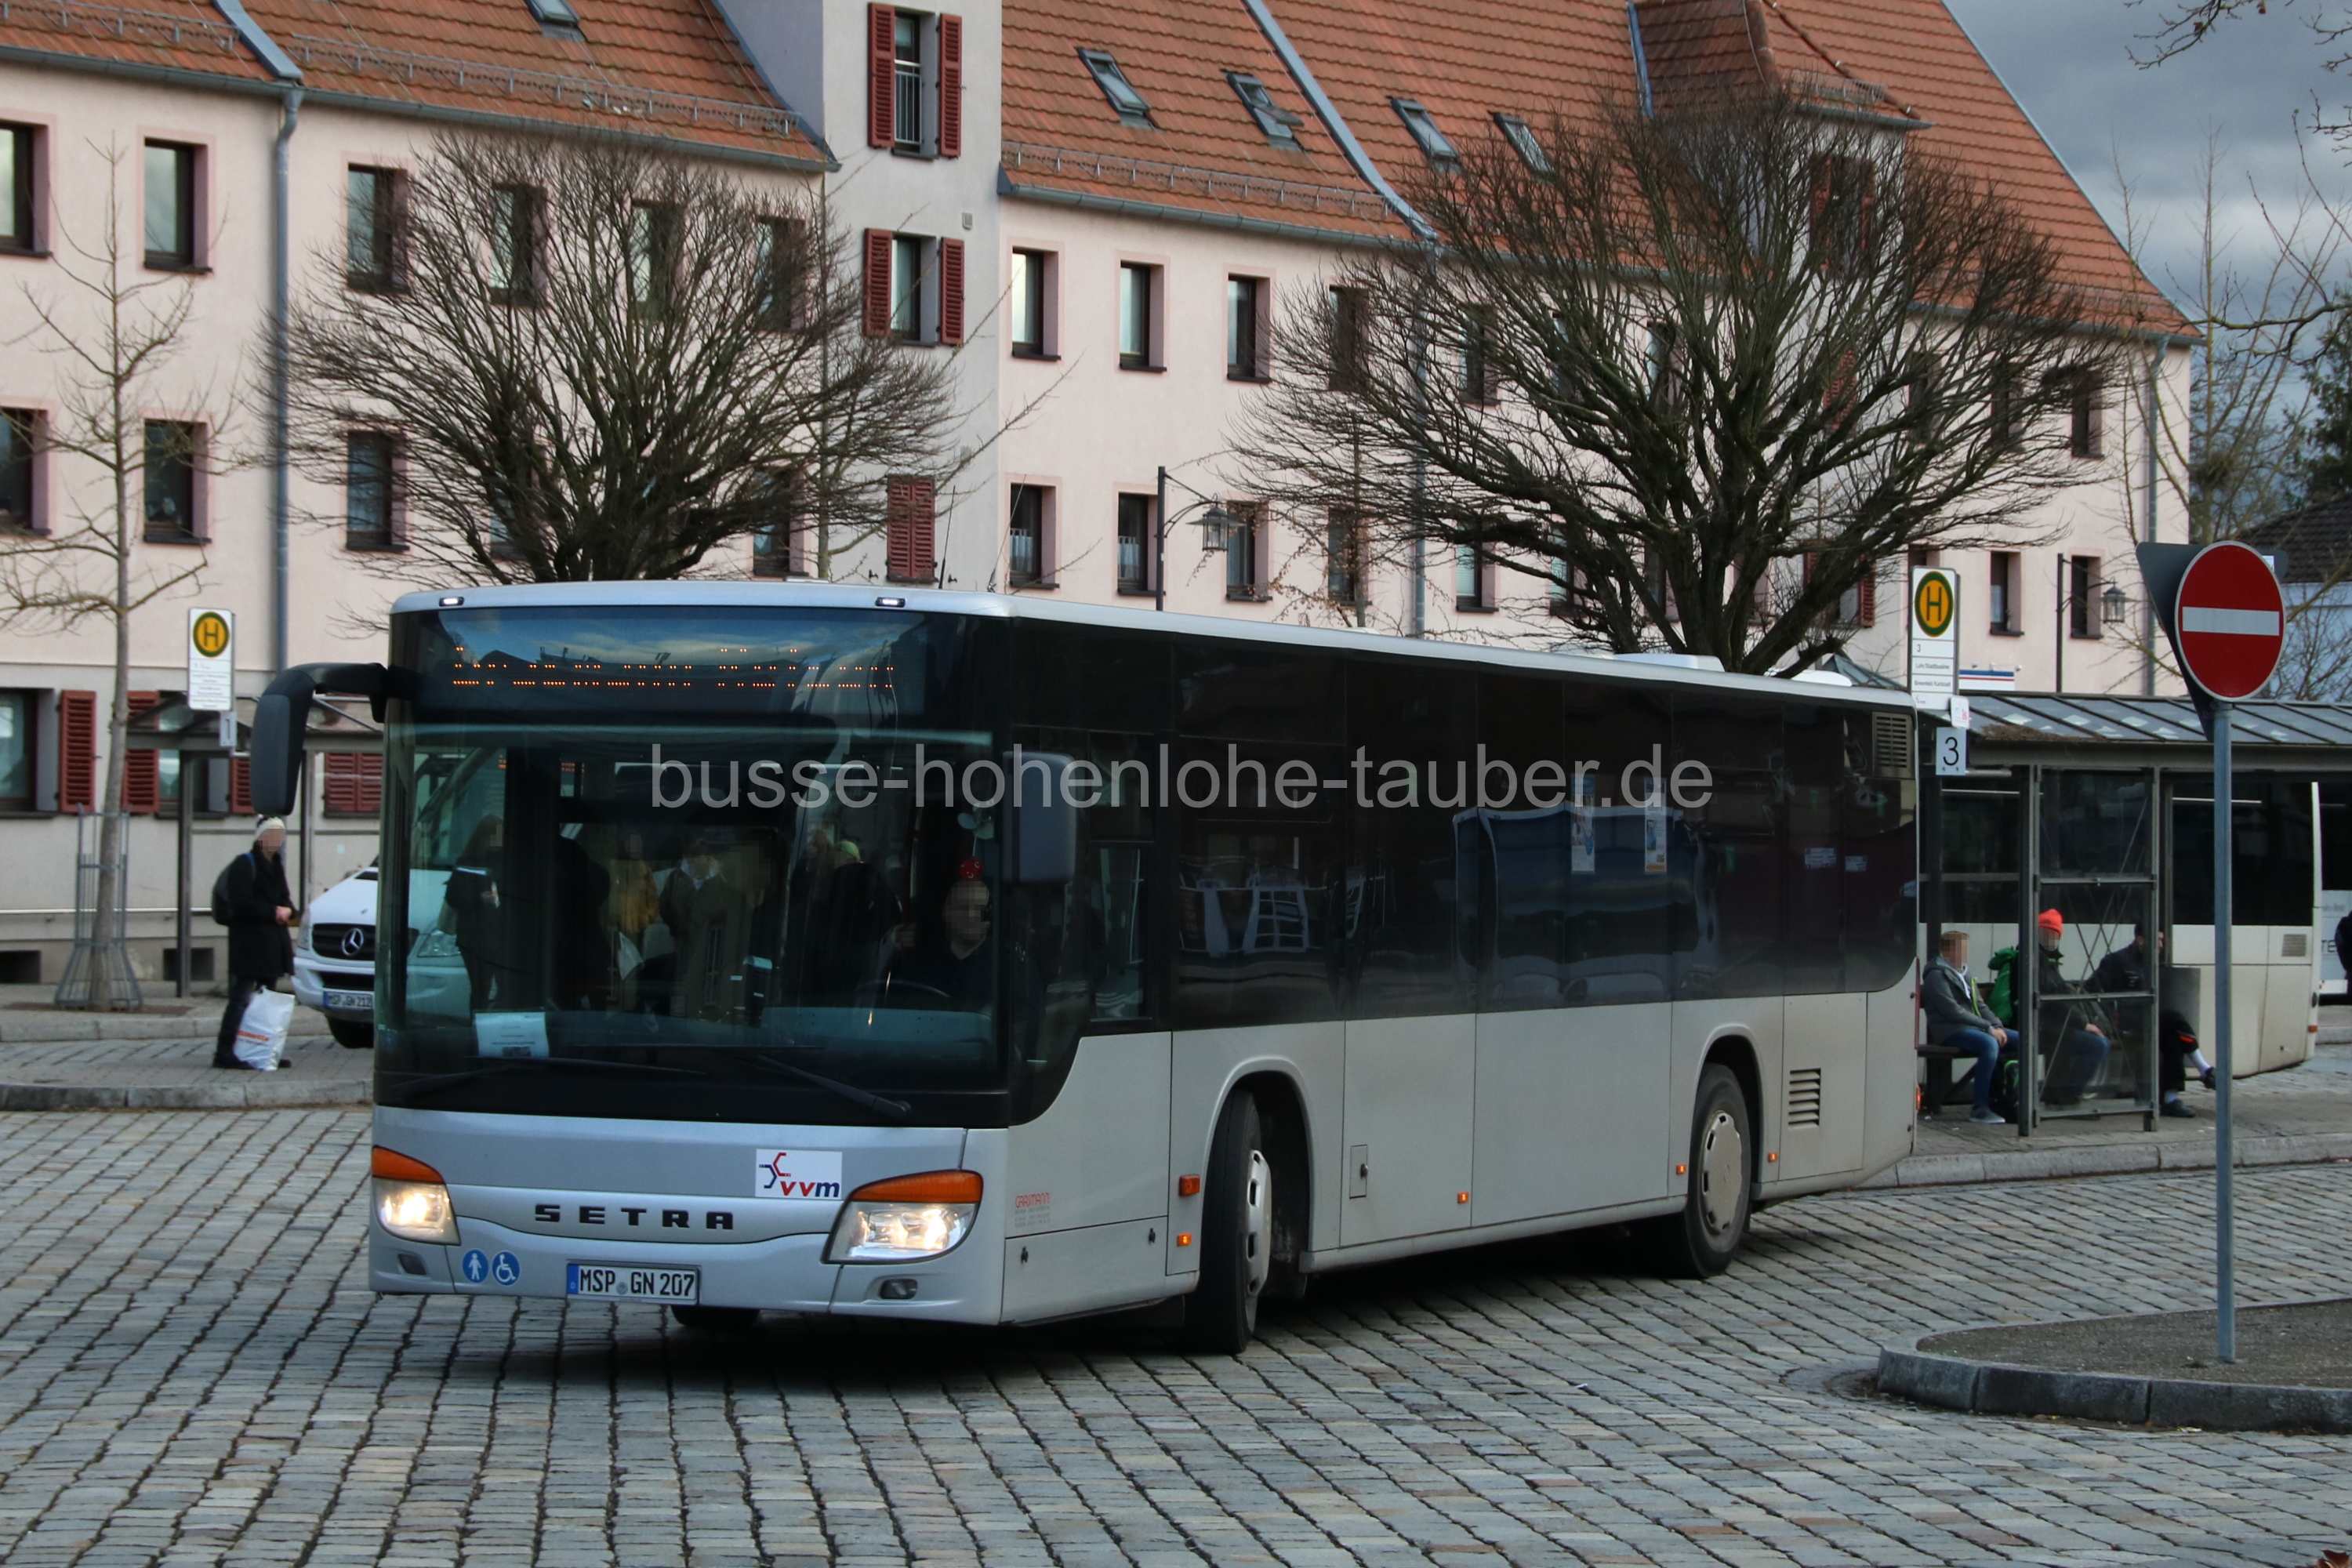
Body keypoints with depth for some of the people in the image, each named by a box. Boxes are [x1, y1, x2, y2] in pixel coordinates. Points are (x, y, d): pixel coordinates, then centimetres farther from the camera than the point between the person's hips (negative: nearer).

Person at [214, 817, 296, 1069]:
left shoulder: (275, 864, 18)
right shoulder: (245, 864, -9)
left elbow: (284, 897, 23)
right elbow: (242, 904, -17)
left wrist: (287, 910, -1)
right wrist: (273, 912, -15)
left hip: (273, 942, 9)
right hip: (249, 942, -9)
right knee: (242, 998, -13)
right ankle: (224, 1051, -15)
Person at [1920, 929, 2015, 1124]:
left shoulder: (1964, 975, 21)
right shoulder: (1937, 976, -8)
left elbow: (1980, 1006, 19)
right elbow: (1953, 1011, -18)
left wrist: (1996, 1026, -1)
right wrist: (1988, 1028, -19)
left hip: (1974, 1027, 9)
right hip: (1950, 1031, -9)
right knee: (1990, 1043, -36)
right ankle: (1980, 1109, -35)